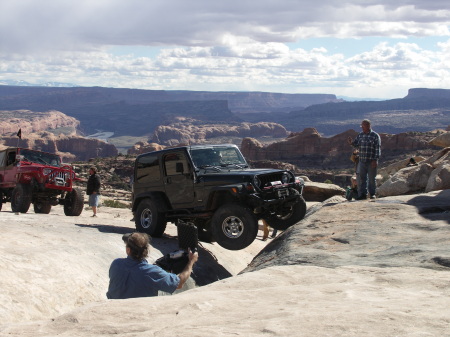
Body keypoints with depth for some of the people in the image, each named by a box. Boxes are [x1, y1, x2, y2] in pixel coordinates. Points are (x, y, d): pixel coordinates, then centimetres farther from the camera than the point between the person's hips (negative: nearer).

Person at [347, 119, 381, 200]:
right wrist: (351, 142, -10)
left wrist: (375, 160, -16)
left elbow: (378, 149, -9)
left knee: (371, 178, 4)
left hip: (371, 162, -5)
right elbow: (356, 144, 14)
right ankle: (362, 194, 6)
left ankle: (373, 194, 15)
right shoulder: (360, 135, 12)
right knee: (361, 178, 1)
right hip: (362, 161, 5)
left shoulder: (375, 136, -5)